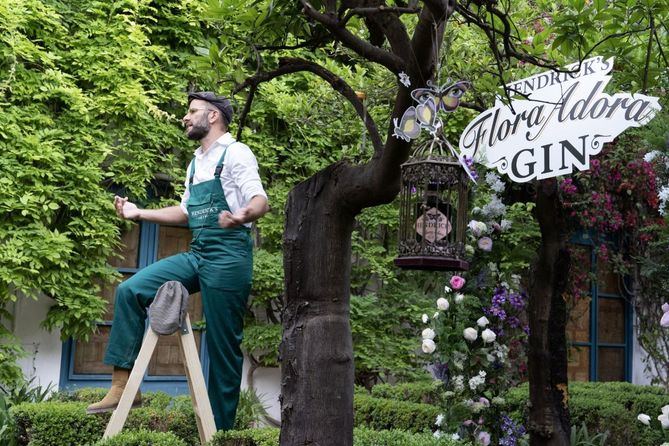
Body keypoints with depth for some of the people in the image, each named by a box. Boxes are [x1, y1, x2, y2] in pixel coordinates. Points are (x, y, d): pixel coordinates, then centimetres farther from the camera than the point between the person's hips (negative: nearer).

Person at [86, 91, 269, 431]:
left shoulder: (235, 153, -3)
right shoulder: (196, 163, 21)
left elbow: (261, 202, -16)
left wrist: (242, 216, -39)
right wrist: (139, 213, 25)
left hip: (228, 254, -8)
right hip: (197, 254, 8)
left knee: (223, 344, -5)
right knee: (130, 290, -6)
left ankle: (220, 429, 4)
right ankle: (123, 385, -5)